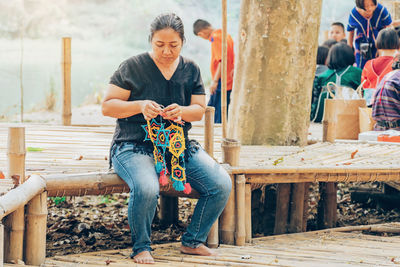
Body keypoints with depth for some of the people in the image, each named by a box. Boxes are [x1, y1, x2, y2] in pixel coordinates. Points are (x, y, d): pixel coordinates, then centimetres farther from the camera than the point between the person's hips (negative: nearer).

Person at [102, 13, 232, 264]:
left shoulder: (191, 69, 10)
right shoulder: (133, 67, -3)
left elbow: (199, 110, 8)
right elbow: (107, 106, -4)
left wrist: (181, 111, -15)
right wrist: (140, 106, -21)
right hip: (134, 146, -5)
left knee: (222, 185, -14)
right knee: (147, 188, -37)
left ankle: (193, 241, 7)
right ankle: (141, 247, -11)